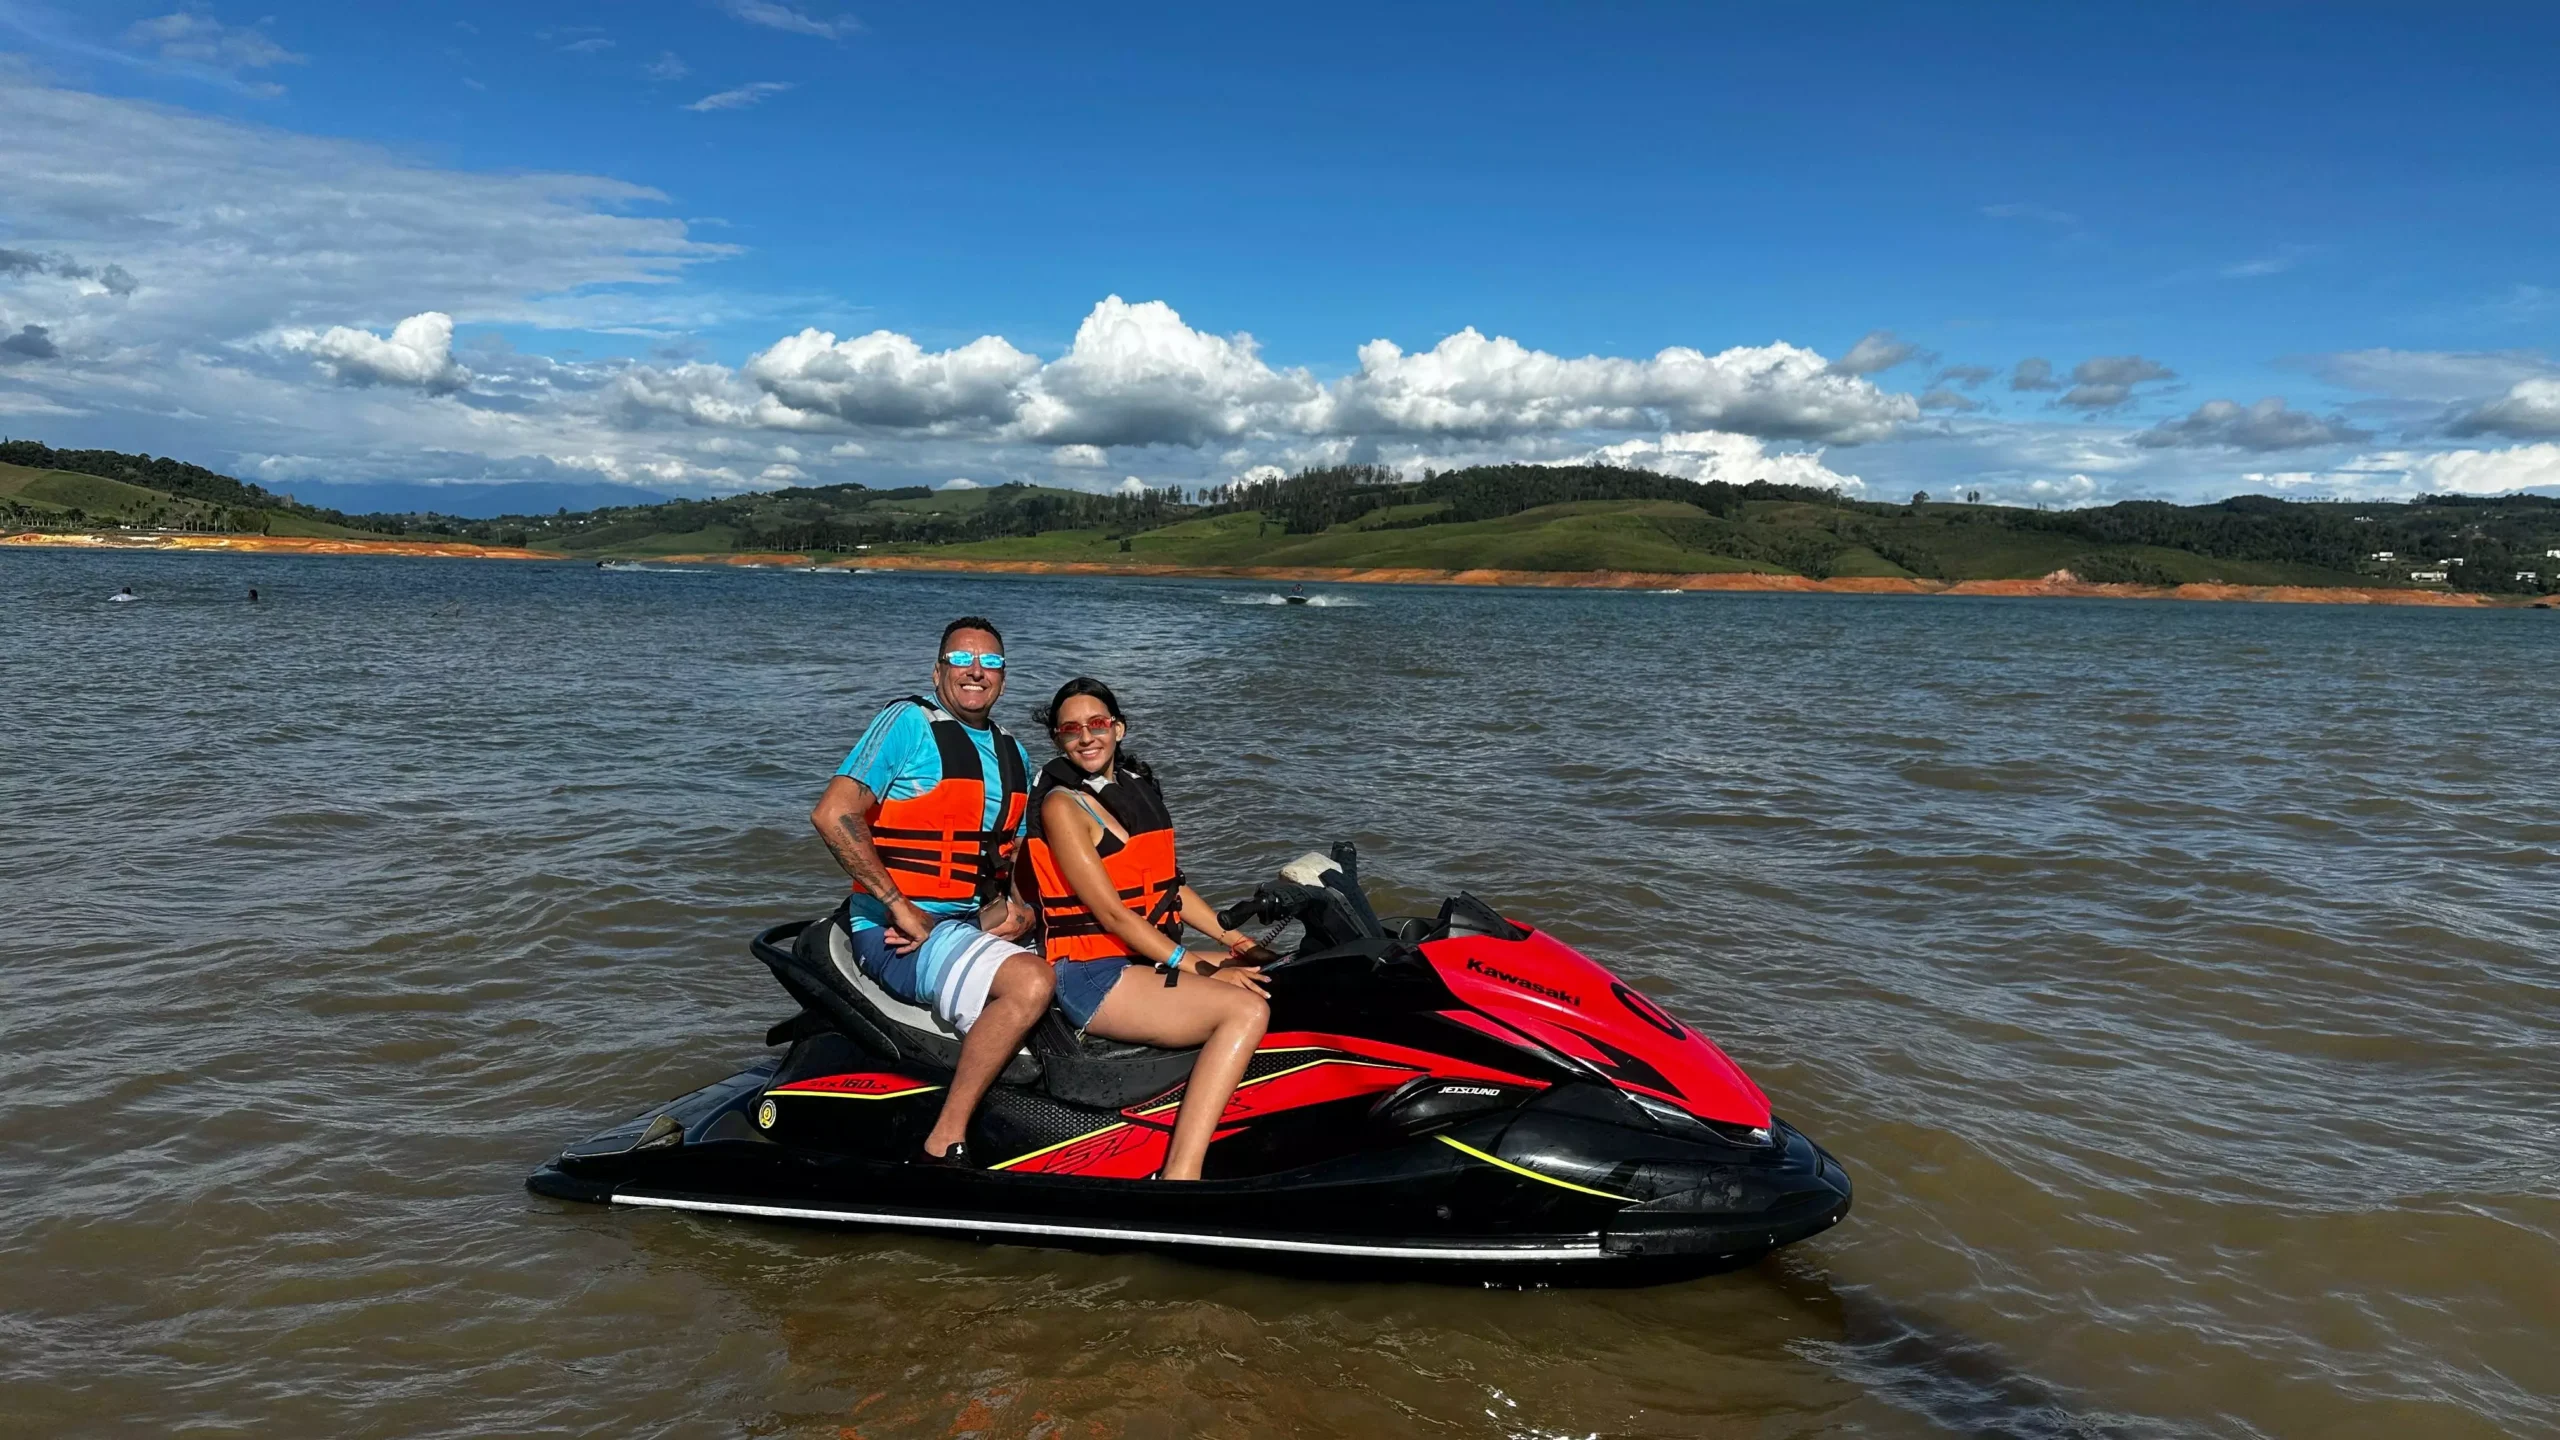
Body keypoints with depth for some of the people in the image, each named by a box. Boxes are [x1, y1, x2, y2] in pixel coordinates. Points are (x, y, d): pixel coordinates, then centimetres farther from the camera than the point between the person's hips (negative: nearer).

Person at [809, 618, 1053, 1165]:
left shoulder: (1014, 755, 18)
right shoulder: (909, 722, -5)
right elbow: (832, 814, -16)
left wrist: (1017, 909, -3)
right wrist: (902, 907, -17)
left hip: (974, 928, 8)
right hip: (895, 932, -8)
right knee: (1030, 983, -29)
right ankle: (945, 1142, -22)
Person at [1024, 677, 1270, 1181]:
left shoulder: (1135, 786, 16)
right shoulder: (1061, 805, -8)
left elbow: (1167, 881, 19)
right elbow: (1112, 913, -15)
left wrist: (1231, 937, 6)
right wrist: (1197, 966, -19)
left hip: (1151, 961, 8)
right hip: (1094, 975, -8)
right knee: (1247, 1010, -25)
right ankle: (1181, 1175, -33)